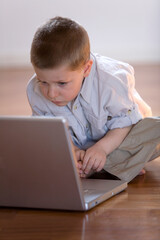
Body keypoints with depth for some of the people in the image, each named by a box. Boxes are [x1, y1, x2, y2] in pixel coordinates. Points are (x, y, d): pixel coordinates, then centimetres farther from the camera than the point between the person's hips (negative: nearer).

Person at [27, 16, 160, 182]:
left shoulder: (109, 82, -34)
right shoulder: (35, 92, -23)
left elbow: (126, 120, -23)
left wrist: (102, 147, -37)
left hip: (116, 138, -3)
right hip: (80, 145, 3)